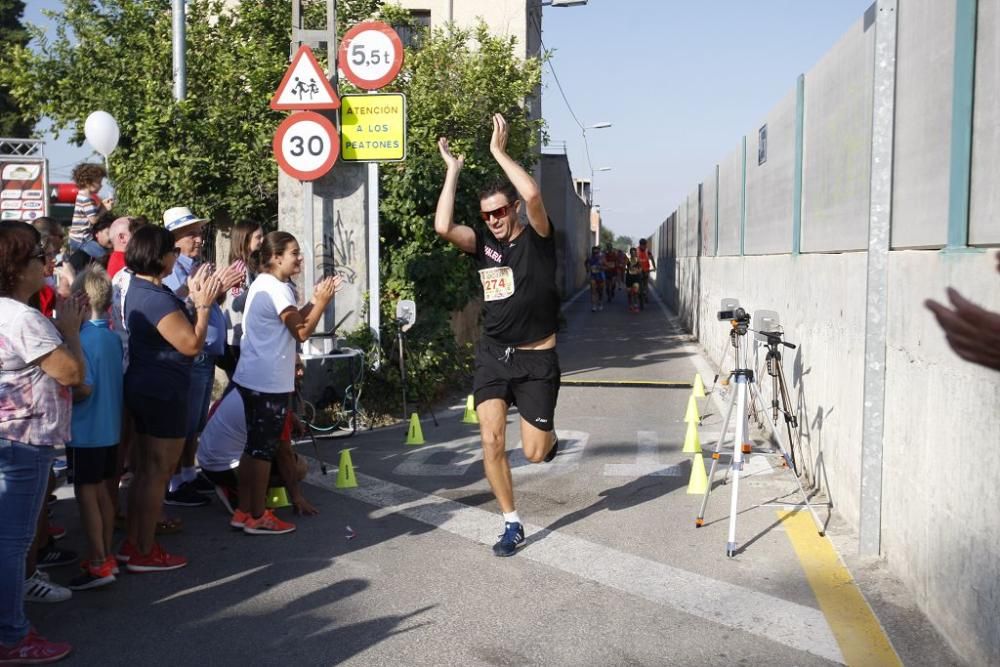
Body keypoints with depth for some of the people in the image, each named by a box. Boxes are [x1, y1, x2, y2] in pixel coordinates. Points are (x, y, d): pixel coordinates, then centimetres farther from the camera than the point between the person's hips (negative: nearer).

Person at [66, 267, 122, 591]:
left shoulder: (82, 339, -19)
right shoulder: (113, 337, 3)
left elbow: (83, 388, -22)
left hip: (86, 431, -7)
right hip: (110, 428, 7)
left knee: (86, 493, 1)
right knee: (101, 491, 15)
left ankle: (98, 564, 6)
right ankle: (106, 556, 24)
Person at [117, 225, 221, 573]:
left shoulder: (139, 289, 9)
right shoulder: (157, 298, -22)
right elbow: (192, 344, -21)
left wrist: (192, 296, 10)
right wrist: (203, 304, -13)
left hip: (142, 387, 10)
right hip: (163, 392, -10)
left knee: (144, 470, 17)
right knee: (158, 472, 0)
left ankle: (132, 543, 26)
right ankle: (145, 552, 9)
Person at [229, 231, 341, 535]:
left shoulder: (264, 284, 15)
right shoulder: (277, 289, -17)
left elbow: (292, 322, 17)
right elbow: (301, 332, -19)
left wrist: (315, 300, 8)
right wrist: (322, 301, -13)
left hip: (252, 377, 10)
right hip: (269, 381, -10)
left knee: (254, 445, 15)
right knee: (264, 448, -2)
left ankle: (243, 512, 21)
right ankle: (258, 517, 6)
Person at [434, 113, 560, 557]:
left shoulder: (537, 238, -6)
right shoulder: (483, 244, 2)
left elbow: (533, 195, -27)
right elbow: (443, 227, -16)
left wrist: (499, 151, -20)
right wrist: (453, 170, -10)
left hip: (537, 359, -3)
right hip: (493, 355, 3)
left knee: (534, 453, 0)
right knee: (491, 441, -7)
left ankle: (549, 436, 40)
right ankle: (512, 525, 9)